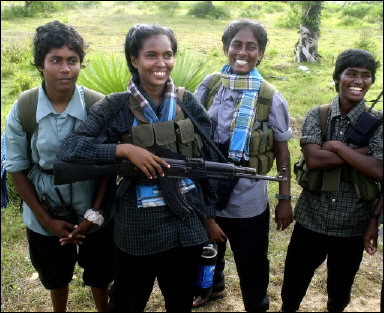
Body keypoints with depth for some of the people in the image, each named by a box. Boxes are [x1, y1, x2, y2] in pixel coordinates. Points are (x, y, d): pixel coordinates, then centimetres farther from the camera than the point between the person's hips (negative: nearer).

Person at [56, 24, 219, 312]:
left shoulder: (187, 102, 0)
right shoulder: (116, 107, -9)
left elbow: (209, 159, 5)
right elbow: (69, 149, -16)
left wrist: (210, 214, 6)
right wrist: (125, 149, -26)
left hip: (188, 225, 3)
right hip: (138, 228, -2)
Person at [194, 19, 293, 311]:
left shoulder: (270, 97, -10)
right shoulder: (209, 86, -5)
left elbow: (282, 149, -3)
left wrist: (285, 199, -3)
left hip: (248, 202, -2)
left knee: (252, 265, 13)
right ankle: (212, 287, 58)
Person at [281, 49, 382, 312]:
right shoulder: (317, 115, -4)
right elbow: (313, 159, -17)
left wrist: (337, 146, -18)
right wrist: (360, 152, -17)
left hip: (353, 224, 0)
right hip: (311, 218, 0)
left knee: (341, 288, 22)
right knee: (294, 282, 15)